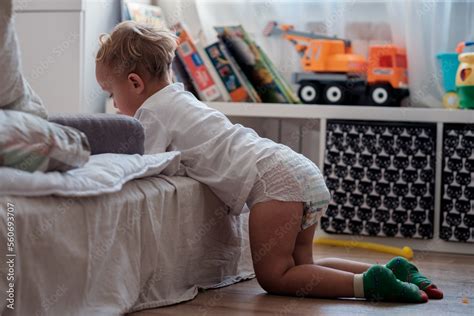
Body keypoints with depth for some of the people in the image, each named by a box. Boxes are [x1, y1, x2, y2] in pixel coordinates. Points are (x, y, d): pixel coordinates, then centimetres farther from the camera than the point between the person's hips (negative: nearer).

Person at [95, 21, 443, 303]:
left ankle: (368, 284, -17)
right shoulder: (178, 97, 26)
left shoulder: (152, 111, -2)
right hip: (302, 171, 10)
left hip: (272, 178, -10)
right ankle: (391, 270, 6)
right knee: (299, 267, 19)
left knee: (273, 275, -2)